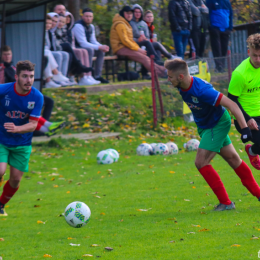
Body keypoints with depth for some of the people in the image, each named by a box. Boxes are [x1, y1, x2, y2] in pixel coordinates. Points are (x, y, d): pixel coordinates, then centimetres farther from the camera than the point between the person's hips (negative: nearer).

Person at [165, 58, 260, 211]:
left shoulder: (201, 90, -36)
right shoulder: (182, 86, -11)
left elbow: (231, 105, -34)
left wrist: (245, 128, -38)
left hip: (218, 124, -8)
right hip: (205, 126, 8)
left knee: (201, 162, -14)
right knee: (233, 159, 18)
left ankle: (225, 202, -5)